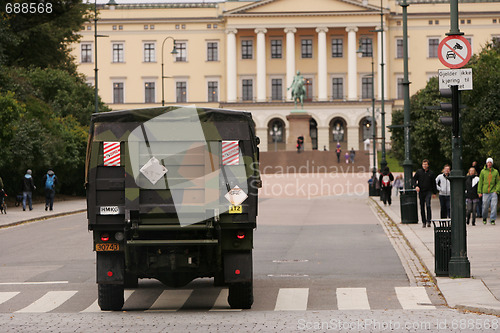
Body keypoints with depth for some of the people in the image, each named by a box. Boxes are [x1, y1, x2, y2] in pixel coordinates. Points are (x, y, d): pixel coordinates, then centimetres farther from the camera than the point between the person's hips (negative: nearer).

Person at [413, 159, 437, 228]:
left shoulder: (431, 173, 5)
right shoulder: (419, 172, 4)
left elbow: (434, 183, 11)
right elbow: (414, 179, 6)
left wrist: (434, 192, 11)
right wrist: (416, 186, -13)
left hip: (428, 192, -2)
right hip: (421, 192, 2)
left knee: (428, 205, -19)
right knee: (422, 207, 5)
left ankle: (429, 221, -17)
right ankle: (423, 222, 15)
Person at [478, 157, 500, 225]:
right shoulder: (483, 171, 7)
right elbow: (480, 182, 8)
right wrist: (479, 192, 3)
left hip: (493, 192, 0)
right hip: (485, 192, 0)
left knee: (494, 206, -12)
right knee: (485, 207, 3)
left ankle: (492, 219, -8)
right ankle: (484, 218, 27)